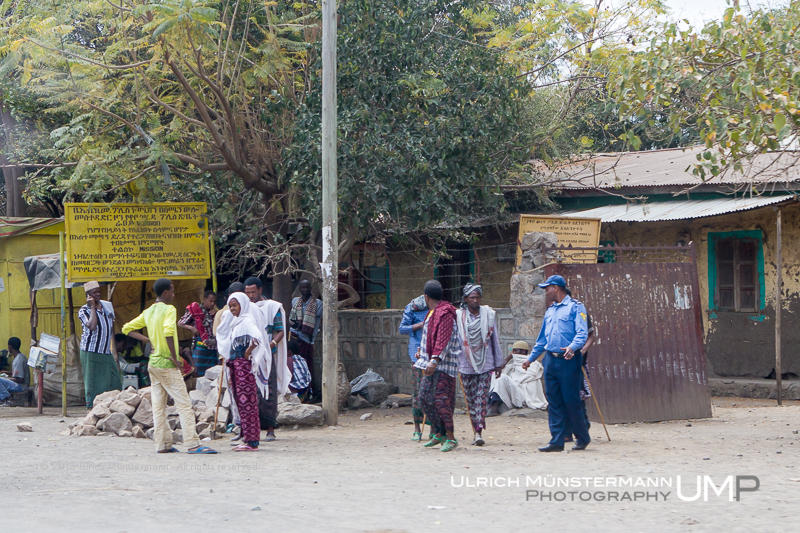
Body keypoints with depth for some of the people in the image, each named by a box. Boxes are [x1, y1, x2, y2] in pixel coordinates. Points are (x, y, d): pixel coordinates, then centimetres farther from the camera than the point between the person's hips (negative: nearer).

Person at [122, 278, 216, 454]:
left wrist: (148, 340, 12)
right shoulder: (169, 309, -12)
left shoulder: (148, 312, 12)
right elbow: (168, 332, -29)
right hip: (167, 364, -8)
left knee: (158, 405, 9)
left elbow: (127, 329, 19)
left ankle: (162, 444, 10)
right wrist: (174, 357, -20)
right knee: (184, 404, -8)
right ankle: (192, 444, -12)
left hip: (153, 363, 8)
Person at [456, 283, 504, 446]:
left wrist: (498, 363, 11)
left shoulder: (488, 314, 5)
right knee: (471, 400, 5)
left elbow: (495, 339, 11)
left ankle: (479, 432, -13)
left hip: (485, 364, -1)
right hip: (466, 365, 1)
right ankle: (477, 431, 14)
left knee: (481, 399, -8)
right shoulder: (458, 316, 3)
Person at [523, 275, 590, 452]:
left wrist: (572, 347, -31)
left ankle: (582, 437, 11)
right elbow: (542, 338, 28)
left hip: (568, 360, -7)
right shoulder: (550, 311, 20)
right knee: (554, 402, 4)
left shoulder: (575, 307, -3)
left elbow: (582, 333, -14)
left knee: (571, 401, -4)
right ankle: (557, 441, 6)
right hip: (550, 360, 7)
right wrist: (531, 358, 29)